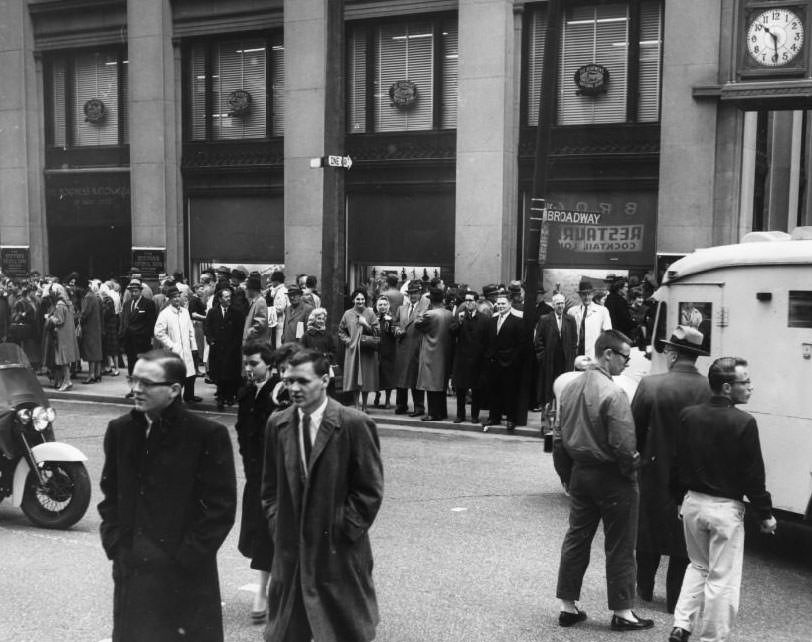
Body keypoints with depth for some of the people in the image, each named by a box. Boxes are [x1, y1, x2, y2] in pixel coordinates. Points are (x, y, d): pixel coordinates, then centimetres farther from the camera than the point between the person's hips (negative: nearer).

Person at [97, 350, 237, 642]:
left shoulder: (208, 435, -12)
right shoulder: (120, 430, 5)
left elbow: (221, 506, -10)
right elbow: (110, 493, 14)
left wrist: (187, 556, -11)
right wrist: (114, 544, 4)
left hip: (184, 577, -5)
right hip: (130, 571, 5)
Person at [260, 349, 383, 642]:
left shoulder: (354, 424, -14)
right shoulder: (277, 424, 3)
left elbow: (370, 489, -10)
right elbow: (270, 485, 12)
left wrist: (344, 531, -10)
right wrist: (276, 524, 3)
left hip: (339, 552, -5)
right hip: (290, 550, 5)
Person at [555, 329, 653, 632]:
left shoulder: (571, 386, 3)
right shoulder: (613, 393, -21)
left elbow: (562, 433, 10)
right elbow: (623, 445, -22)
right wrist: (631, 468, -5)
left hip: (580, 472, 7)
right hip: (611, 477, -7)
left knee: (576, 538, 15)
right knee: (619, 547, 7)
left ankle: (568, 606, 23)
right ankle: (622, 612, 18)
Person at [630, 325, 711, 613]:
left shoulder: (650, 385, -16)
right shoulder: (712, 390, -13)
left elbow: (634, 429, -8)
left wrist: (639, 455, 9)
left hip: (656, 470, 0)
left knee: (648, 534, 19)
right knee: (684, 538, 13)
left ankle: (645, 589, 35)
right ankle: (675, 598, 22)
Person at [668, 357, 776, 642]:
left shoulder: (688, 415, -3)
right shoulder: (744, 422, -17)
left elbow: (678, 463, 4)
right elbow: (753, 474, -13)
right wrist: (765, 514, -1)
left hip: (693, 502, 5)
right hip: (726, 508, -5)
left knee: (698, 565, 24)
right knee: (722, 577, 8)